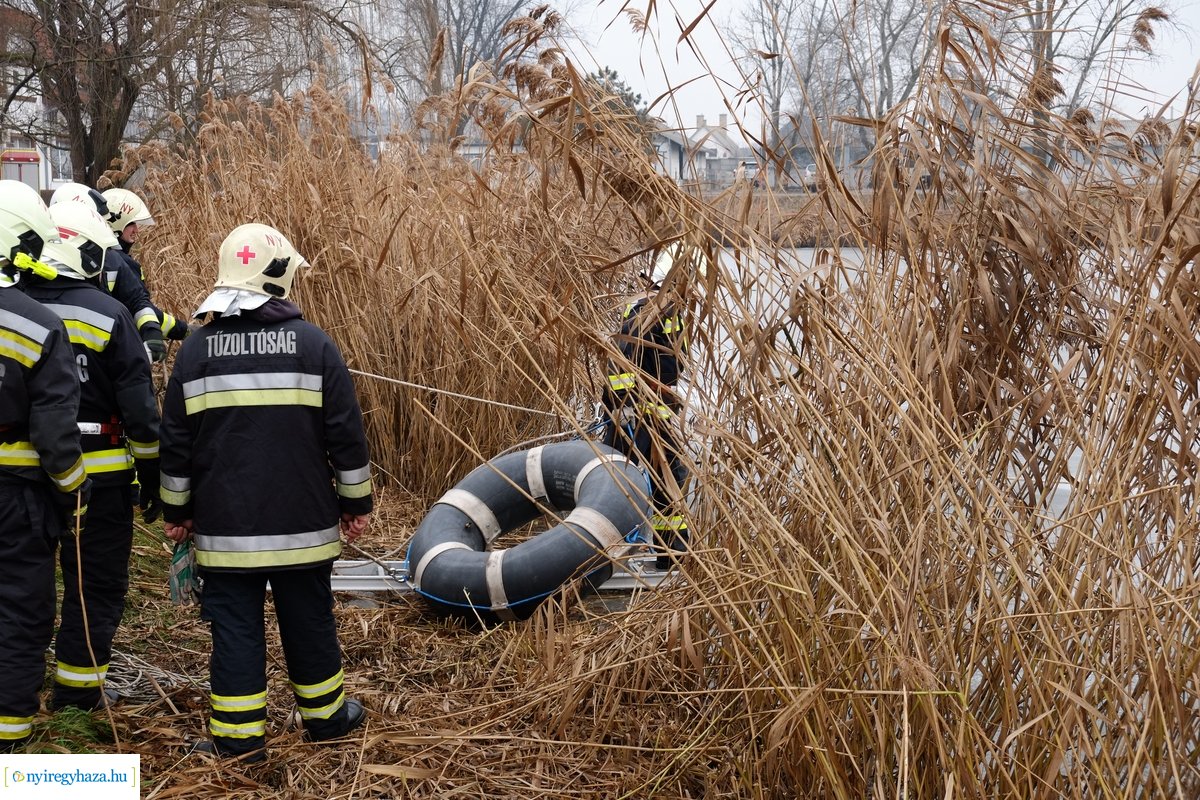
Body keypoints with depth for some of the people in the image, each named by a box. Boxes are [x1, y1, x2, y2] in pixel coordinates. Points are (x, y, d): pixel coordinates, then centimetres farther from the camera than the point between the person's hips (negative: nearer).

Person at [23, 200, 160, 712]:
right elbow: (139, 406, -10)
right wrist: (152, 478, -1)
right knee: (97, 584, 9)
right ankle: (78, 691, 14)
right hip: (98, 475, -4)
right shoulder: (108, 315, -11)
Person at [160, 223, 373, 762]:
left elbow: (176, 443, 4)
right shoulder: (313, 344, -6)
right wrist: (356, 502, 6)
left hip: (225, 526, 1)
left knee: (234, 624, 6)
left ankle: (238, 737, 9)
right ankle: (325, 714, 27)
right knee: (308, 617, 13)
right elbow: (346, 435, -4)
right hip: (301, 523, 0)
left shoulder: (197, 348, 0)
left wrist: (175, 510, 15)